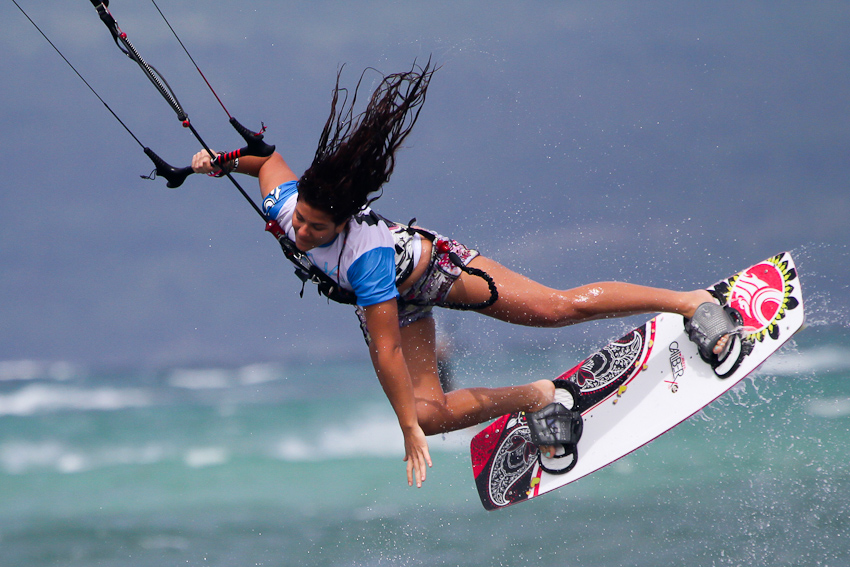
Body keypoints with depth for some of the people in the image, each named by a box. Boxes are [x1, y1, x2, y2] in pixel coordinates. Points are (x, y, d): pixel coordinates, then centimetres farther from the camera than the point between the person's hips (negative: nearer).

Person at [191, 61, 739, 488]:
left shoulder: (364, 259, -45)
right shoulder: (285, 202, -28)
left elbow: (386, 353, -40)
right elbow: (272, 159, -1)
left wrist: (408, 432, -35)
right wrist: (221, 162, -10)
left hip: (432, 266, -6)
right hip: (398, 303, 6)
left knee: (557, 307, -2)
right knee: (429, 414, -6)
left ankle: (690, 301, 15)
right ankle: (536, 398, 17)